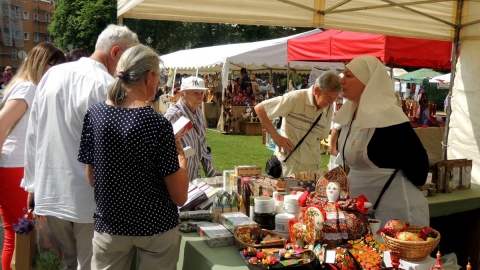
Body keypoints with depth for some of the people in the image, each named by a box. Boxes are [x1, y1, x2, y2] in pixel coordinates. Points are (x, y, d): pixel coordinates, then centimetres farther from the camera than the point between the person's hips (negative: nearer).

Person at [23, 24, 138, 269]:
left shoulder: (51, 75, 4)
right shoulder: (107, 86, -17)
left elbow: (33, 135, 8)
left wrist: (34, 185, 16)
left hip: (49, 194, 6)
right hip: (91, 199, -6)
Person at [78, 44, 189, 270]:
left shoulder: (94, 114, -7)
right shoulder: (158, 124, -20)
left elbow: (92, 178, 3)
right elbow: (180, 197, -14)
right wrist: (181, 156, -1)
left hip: (108, 226, 3)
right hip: (156, 227, -3)